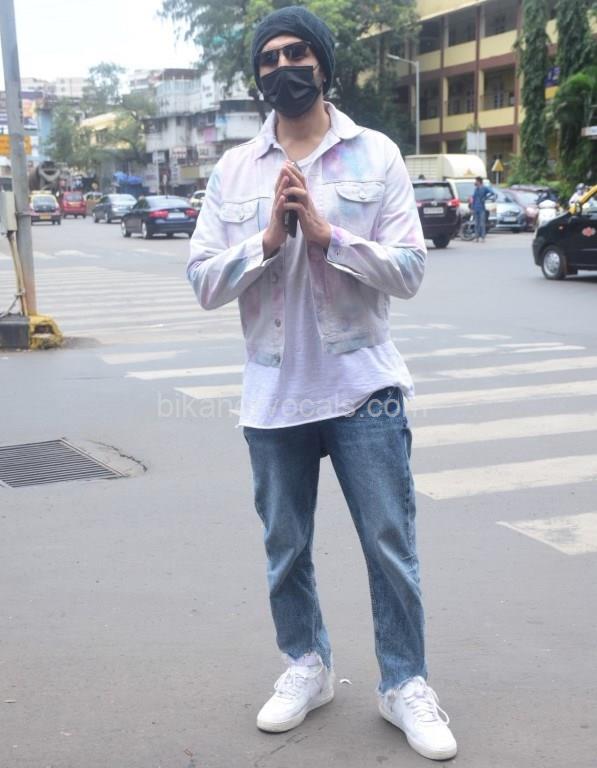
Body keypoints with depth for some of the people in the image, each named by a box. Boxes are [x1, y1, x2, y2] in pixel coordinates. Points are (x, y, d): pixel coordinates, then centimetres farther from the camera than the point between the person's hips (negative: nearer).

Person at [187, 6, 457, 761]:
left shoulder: (376, 155, -1)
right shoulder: (233, 170, 4)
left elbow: (410, 270, -7)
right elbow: (203, 281, -1)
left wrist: (327, 234, -18)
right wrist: (268, 239, -16)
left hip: (364, 389, -2)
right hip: (274, 397, 2)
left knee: (391, 545, 5)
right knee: (285, 548, 14)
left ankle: (405, 684, 23)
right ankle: (306, 666, 35)